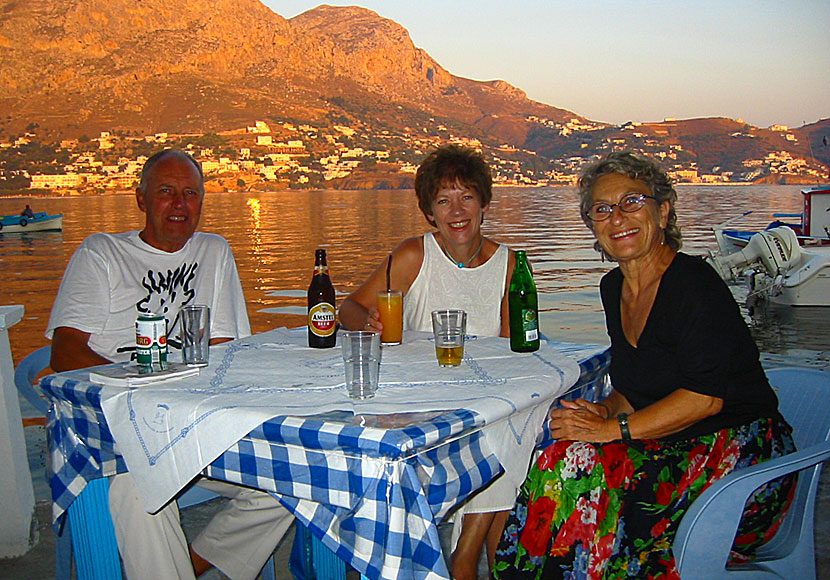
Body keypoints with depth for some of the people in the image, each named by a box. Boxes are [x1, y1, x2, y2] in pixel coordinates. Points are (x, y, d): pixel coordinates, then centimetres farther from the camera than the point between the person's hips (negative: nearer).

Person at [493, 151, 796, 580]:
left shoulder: (693, 283, -16)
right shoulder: (613, 288, 8)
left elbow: (705, 396, -22)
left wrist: (611, 428, -21)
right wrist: (606, 410, -4)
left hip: (739, 451, -7)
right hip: (675, 447, 7)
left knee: (581, 467, -25)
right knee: (569, 460, -17)